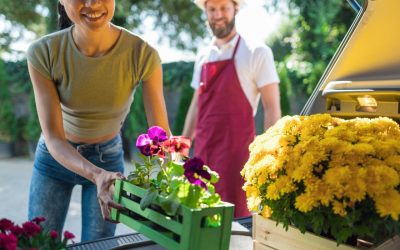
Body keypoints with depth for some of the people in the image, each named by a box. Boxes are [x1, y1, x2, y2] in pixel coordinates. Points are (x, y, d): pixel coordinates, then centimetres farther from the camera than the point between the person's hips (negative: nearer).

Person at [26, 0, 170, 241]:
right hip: (55, 157, 1)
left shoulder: (143, 54, -27)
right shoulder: (43, 52, -25)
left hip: (108, 157, 0)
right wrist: (97, 175, -45)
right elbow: (53, 137, -27)